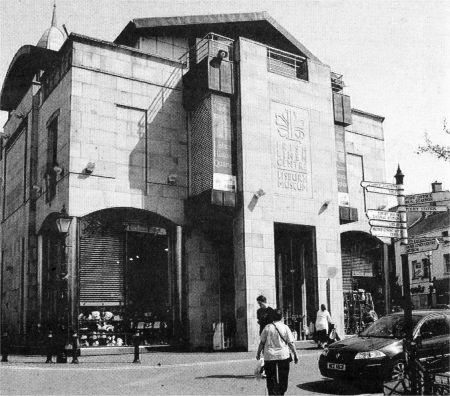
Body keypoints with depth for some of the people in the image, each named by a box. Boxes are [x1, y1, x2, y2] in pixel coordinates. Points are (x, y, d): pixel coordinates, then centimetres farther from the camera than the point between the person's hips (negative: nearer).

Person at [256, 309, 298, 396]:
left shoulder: (268, 327, -1)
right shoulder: (285, 328, -3)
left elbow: (262, 342, 2)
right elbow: (290, 343, -2)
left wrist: (258, 353, 13)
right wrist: (295, 355, 6)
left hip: (269, 356, 0)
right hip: (283, 356, 0)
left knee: (270, 379, 6)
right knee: (283, 378, 13)